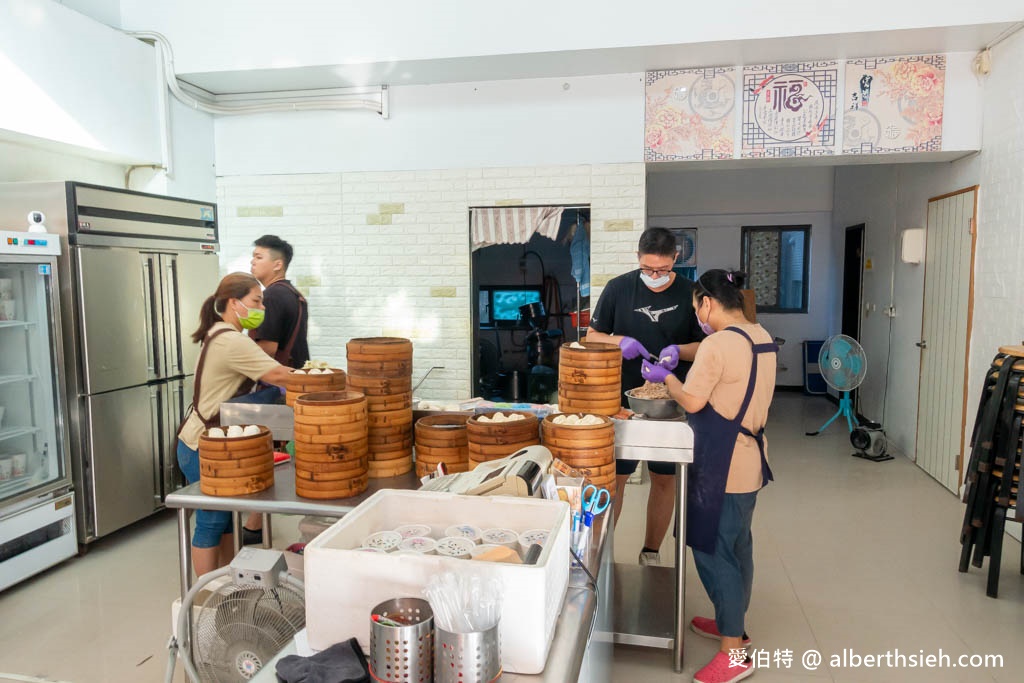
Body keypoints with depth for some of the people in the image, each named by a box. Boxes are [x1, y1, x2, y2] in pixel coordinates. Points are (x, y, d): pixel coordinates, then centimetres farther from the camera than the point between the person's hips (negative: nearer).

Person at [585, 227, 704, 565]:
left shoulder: (690, 293, -3)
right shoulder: (618, 288, -4)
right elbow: (592, 335, 4)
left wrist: (679, 351, -18)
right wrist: (620, 342, -17)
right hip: (623, 400, -1)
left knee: (665, 479, 11)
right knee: (614, 477, 5)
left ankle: (651, 553, 29)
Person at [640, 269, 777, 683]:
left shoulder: (718, 343, -21)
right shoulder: (763, 338, 6)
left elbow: (692, 401, -18)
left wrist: (666, 376, -1)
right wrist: (686, 362, 15)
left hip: (722, 467, -9)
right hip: (750, 461, 9)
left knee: (713, 551, 2)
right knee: (737, 547, 21)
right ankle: (732, 622, 38)